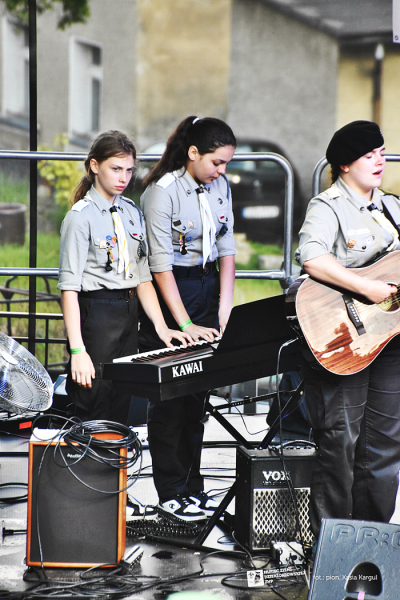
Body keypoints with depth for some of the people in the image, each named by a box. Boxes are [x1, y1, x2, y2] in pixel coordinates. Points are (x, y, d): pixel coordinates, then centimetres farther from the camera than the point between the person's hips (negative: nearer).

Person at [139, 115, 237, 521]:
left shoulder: (220, 186, 5)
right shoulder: (162, 192, -16)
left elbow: (226, 248, 9)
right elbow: (161, 264, -18)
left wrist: (225, 309, 0)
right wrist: (186, 325, -20)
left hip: (208, 286, 6)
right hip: (170, 292, -6)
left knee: (198, 393, 9)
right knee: (170, 397, -2)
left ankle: (192, 486, 17)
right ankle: (171, 493, 4)